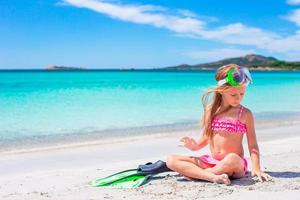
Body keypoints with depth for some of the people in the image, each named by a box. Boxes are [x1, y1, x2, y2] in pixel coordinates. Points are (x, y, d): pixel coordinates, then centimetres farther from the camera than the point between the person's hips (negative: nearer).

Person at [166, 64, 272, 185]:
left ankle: (193, 173, -19)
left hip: (236, 166, -4)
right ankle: (213, 177, -31)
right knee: (171, 160, -12)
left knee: (232, 159, -42)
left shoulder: (245, 114, -2)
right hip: (212, 161, 4)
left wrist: (256, 168, -15)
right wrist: (196, 146, -3)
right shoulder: (211, 110, 6)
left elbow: (252, 145, -2)